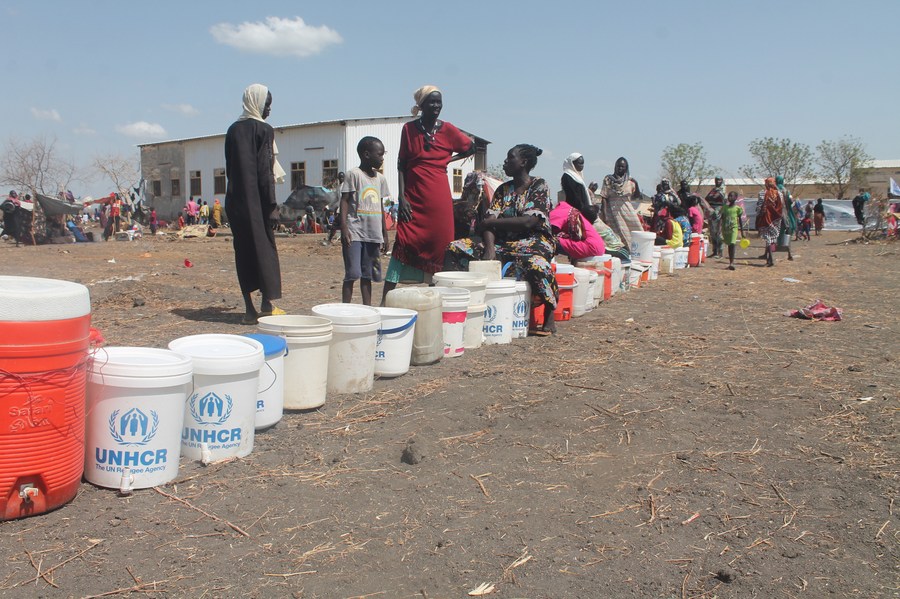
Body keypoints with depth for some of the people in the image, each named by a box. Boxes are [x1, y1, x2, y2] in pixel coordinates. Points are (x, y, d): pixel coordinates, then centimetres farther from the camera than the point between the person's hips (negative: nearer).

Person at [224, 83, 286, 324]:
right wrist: (272, 206, -11)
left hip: (235, 199, 6)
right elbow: (265, 172, -12)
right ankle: (267, 305, 2)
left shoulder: (233, 130, 13)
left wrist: (237, 193, 17)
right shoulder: (264, 130, -6)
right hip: (256, 200, -6)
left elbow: (229, 168, 14)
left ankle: (249, 308, 8)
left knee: (243, 250, 7)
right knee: (265, 247, 2)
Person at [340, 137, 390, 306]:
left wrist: (385, 234, 17)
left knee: (368, 275, 10)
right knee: (352, 274, -8)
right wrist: (344, 228, -16)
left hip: (373, 234, 6)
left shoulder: (380, 178, 14)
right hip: (354, 233, -6)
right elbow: (344, 201, -7)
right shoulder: (353, 174, -4)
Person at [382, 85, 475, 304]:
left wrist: (446, 160, 9)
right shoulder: (409, 129, 4)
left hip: (439, 199, 1)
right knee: (404, 244, -7)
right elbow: (401, 164, 3)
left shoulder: (447, 130, 4)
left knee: (438, 245, 1)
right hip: (413, 197, -1)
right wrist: (401, 197, -6)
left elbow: (471, 148, 19)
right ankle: (386, 298, -5)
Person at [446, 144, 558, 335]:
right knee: (455, 249, -12)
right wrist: (490, 248, -18)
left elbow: (529, 221, -15)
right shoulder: (503, 189, 14)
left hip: (532, 240, -6)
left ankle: (549, 320, -24)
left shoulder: (539, 186, -2)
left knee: (536, 264, -42)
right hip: (503, 241, 6)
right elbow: (489, 221, 2)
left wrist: (492, 222, -9)